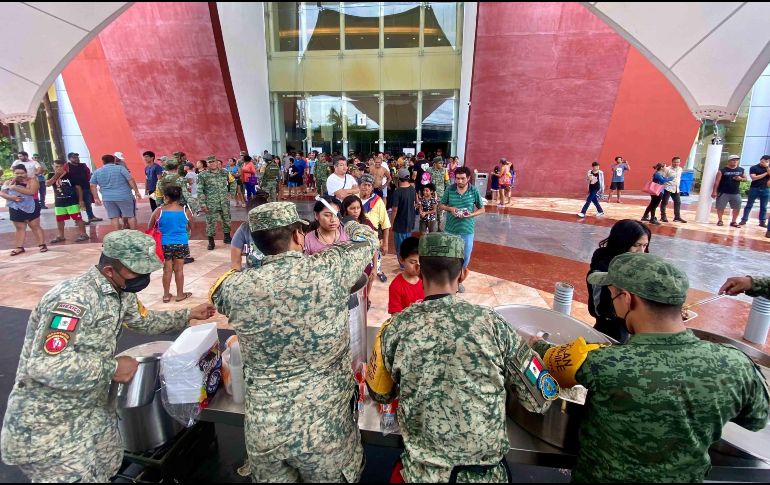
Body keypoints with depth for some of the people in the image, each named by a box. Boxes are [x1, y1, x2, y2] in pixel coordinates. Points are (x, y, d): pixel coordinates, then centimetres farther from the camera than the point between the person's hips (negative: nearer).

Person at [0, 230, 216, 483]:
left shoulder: (121, 292, -1)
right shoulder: (75, 298, -31)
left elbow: (145, 320, 17)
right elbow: (45, 365, -36)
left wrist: (188, 315, 13)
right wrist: (113, 367, -27)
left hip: (93, 409, 9)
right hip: (45, 424, -9)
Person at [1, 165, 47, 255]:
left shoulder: (31, 180, -7)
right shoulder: (9, 182, 7)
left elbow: (32, 191, -23)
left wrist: (15, 188, -22)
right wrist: (11, 197, -20)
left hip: (30, 208, -4)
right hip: (16, 209, 5)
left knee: (35, 226, 2)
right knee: (20, 228, 10)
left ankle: (42, 244, 5)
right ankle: (19, 247, 13)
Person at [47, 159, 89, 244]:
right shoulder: (52, 176, 5)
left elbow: (78, 188, -2)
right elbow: (48, 183, -15)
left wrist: (80, 200, -7)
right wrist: (56, 175, -17)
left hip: (72, 201, -4)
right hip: (59, 202, 5)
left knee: (77, 218, -3)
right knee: (59, 219, 12)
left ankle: (83, 234, 3)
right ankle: (61, 236, 23)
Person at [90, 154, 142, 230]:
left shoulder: (97, 172, 10)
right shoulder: (120, 168, -2)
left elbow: (92, 186, 9)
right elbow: (130, 179, -9)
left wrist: (96, 198, 15)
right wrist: (136, 192, -5)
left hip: (108, 198, 3)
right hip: (124, 196, -3)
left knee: (114, 217, 9)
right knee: (131, 215, 6)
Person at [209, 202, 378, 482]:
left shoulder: (235, 287, -11)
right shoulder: (330, 269, -16)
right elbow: (369, 239, 4)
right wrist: (351, 225, 25)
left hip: (264, 428, 2)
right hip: (326, 424, -1)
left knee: (273, 477, 28)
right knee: (332, 478, 24)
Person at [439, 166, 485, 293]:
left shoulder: (474, 191, -6)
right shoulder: (450, 190, -6)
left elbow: (482, 209, 3)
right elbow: (441, 205, 5)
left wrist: (472, 214, -16)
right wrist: (450, 208, -15)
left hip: (467, 230, 0)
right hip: (451, 229, 0)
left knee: (465, 258, 11)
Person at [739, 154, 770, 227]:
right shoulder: (754, 168, -1)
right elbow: (754, 178, -11)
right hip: (754, 189, -3)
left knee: (764, 207, 5)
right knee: (749, 205, 0)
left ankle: (762, 222, 9)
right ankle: (744, 220, 3)